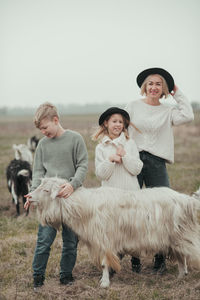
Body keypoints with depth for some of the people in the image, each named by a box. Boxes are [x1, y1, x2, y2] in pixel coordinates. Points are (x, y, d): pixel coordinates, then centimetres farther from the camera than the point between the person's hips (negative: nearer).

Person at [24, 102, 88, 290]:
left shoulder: (75, 139, 0)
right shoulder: (43, 144, 9)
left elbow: (83, 166, -2)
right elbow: (38, 171, 11)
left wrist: (72, 184, -18)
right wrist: (34, 192, -5)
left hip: (71, 197, -1)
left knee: (71, 240, 7)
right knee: (44, 239, -5)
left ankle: (66, 275, 22)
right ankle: (38, 276, 9)